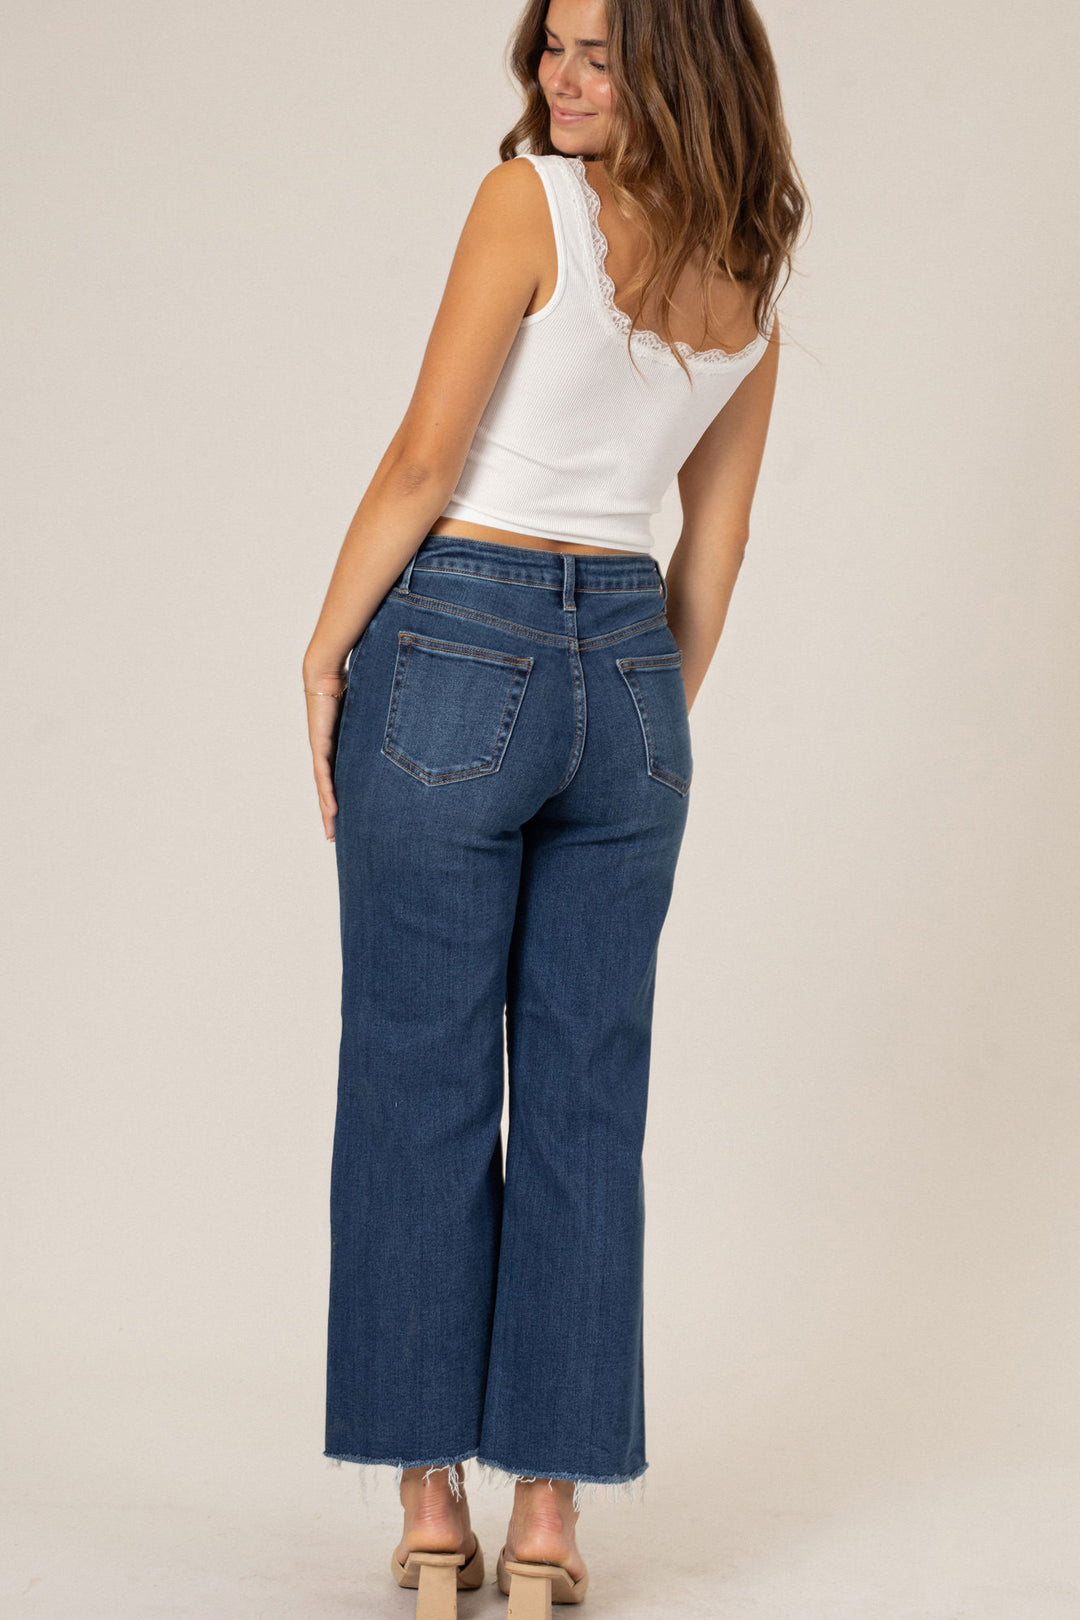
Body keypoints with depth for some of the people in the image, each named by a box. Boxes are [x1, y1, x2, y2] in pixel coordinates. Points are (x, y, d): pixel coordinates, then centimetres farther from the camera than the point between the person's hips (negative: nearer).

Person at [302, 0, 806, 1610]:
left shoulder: (528, 200, -10)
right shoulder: (749, 283, 9)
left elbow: (424, 461, -13)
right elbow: (715, 546, 12)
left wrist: (324, 650, -3)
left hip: (456, 651, -5)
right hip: (627, 679, 5)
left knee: (420, 1092, 4)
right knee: (588, 1101, 8)